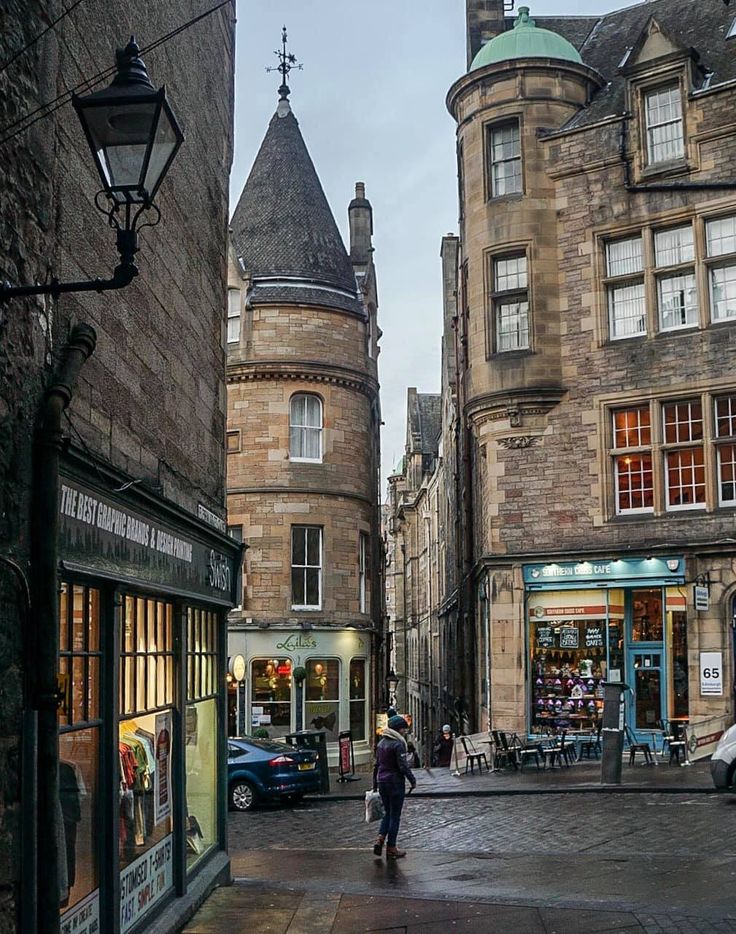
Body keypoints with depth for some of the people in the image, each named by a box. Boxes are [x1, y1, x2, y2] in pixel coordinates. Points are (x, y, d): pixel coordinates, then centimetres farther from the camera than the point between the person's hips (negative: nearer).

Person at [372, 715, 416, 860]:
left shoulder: (381, 743, 10)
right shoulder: (398, 744, -15)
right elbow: (403, 766, -19)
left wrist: (375, 783, 21)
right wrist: (412, 780, -9)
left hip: (382, 782, 7)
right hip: (395, 782, -7)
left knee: (388, 813, 18)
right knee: (394, 815, 2)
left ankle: (380, 840, 3)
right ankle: (391, 848, 6)